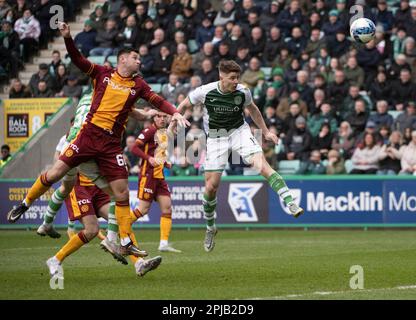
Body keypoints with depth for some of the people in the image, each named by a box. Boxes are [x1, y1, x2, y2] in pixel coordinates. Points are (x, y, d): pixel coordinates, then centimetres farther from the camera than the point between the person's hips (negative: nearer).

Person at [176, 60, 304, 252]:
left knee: (261, 164, -25)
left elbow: (252, 109, 12)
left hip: (239, 131, 0)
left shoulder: (243, 92, -10)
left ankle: (291, 204, -32)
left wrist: (265, 132, 15)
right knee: (211, 186, -2)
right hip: (216, 138, 0)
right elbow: (184, 105, 3)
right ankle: (210, 228, 21)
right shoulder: (205, 92, -16)